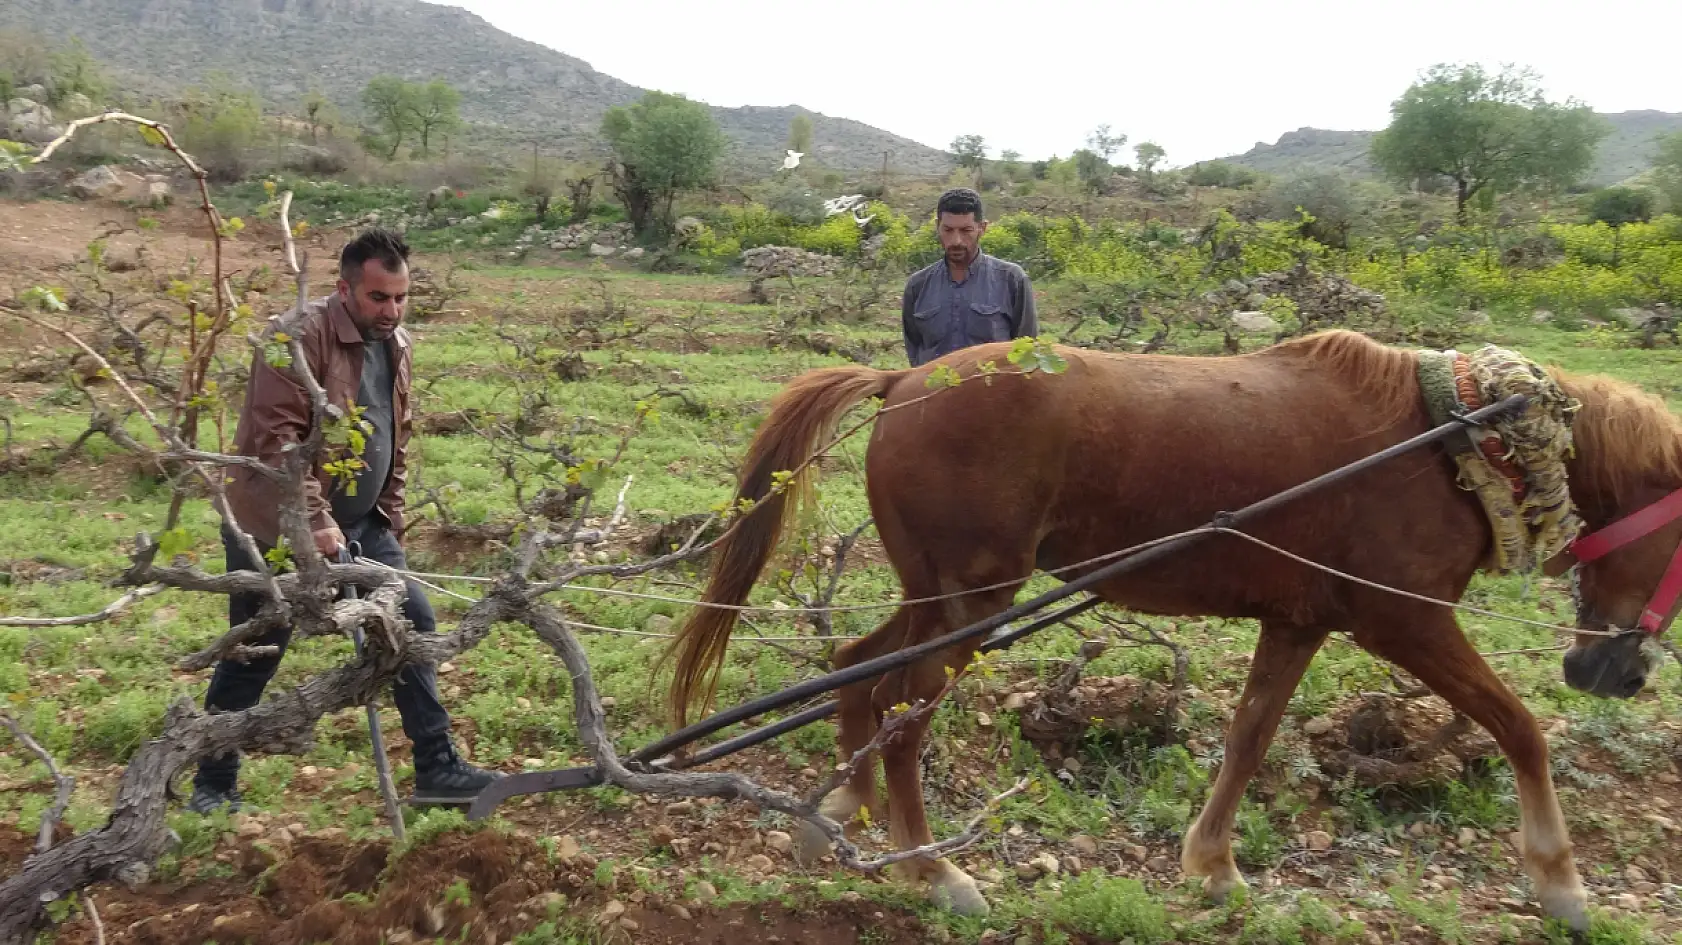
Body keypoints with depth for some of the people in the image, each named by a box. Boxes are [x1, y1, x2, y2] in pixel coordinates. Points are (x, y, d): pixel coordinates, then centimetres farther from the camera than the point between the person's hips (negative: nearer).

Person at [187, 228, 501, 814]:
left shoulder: (397, 346, 6)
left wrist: (390, 519, 14)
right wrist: (314, 522, -28)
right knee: (251, 659, 5)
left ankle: (436, 769, 12)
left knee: (413, 623, 3)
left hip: (361, 525, 7)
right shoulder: (299, 337, -19)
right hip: (278, 529, -7)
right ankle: (213, 784, 24)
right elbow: (277, 439, -25)